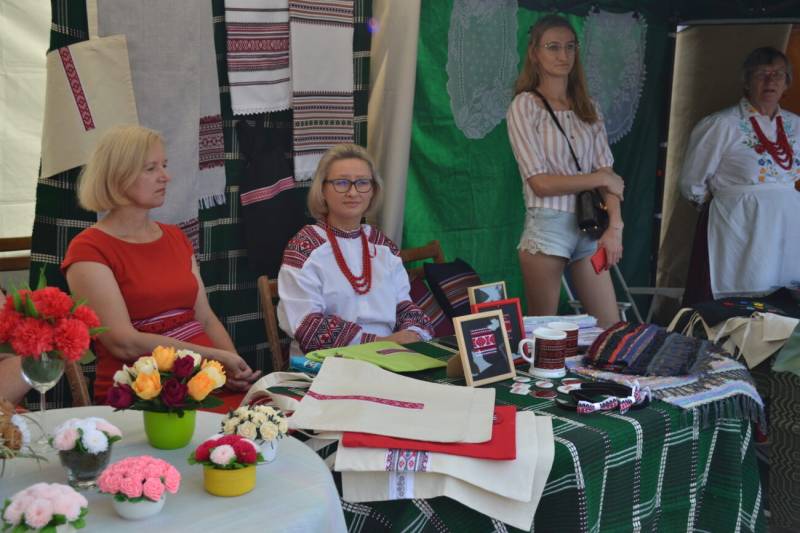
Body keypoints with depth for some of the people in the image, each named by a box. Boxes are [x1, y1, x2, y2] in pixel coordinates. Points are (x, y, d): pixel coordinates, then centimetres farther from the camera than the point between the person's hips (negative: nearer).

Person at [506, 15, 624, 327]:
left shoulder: (587, 107, 11)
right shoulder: (525, 105, -5)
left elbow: (608, 173, 3)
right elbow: (540, 182, -11)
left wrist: (615, 227, -10)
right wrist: (601, 178, -6)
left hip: (589, 226, 5)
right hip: (547, 228, -5)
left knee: (611, 330, 5)